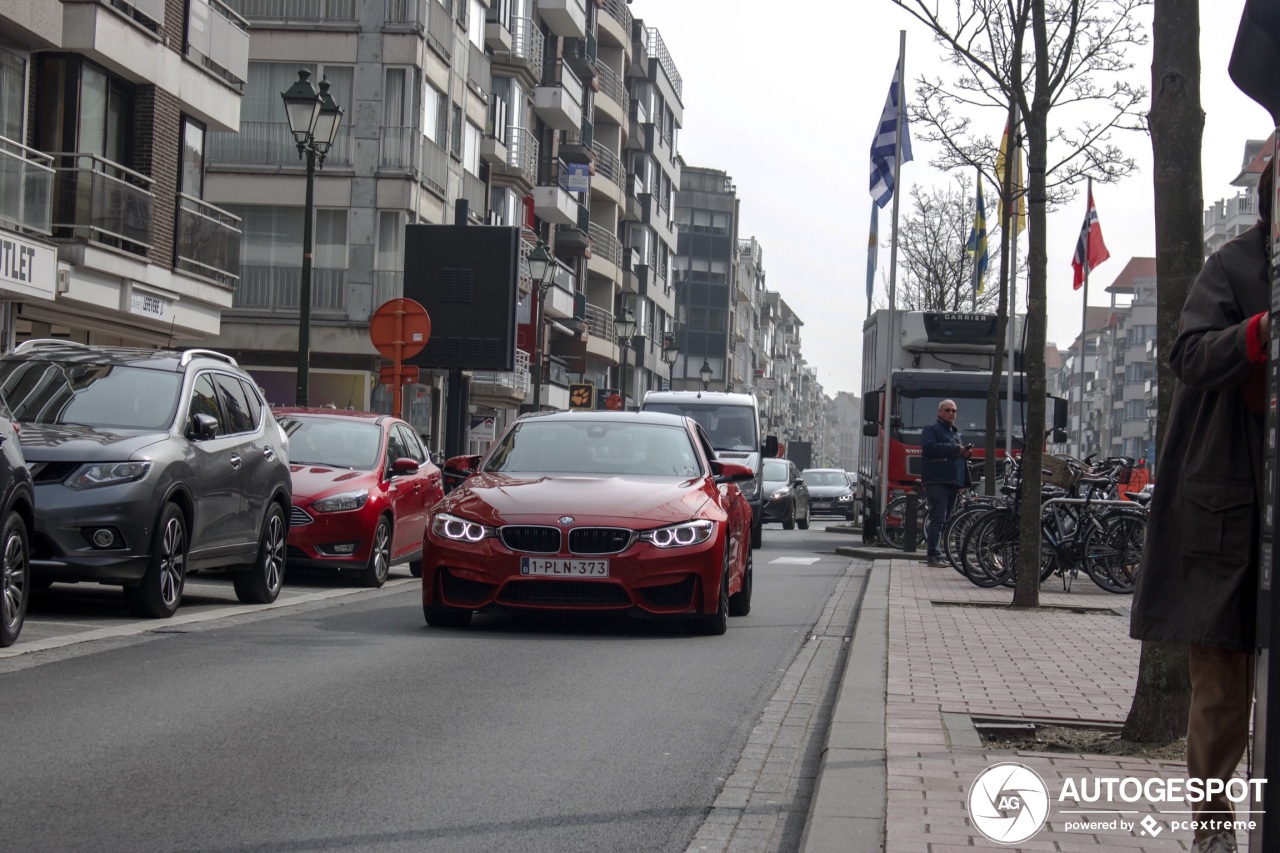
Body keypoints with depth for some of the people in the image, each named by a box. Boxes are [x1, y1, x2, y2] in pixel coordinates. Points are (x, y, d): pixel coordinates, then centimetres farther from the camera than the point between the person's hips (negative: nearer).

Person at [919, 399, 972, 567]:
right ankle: (933, 555, -17)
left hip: (952, 482, 9)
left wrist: (966, 453, 8)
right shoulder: (931, 429, 0)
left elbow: (959, 455, 34)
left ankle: (932, 553, 13)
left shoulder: (955, 432, 26)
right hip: (937, 481, -9)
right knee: (938, 518, -14)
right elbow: (930, 447, -18)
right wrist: (956, 449, -16)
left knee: (945, 520, 9)